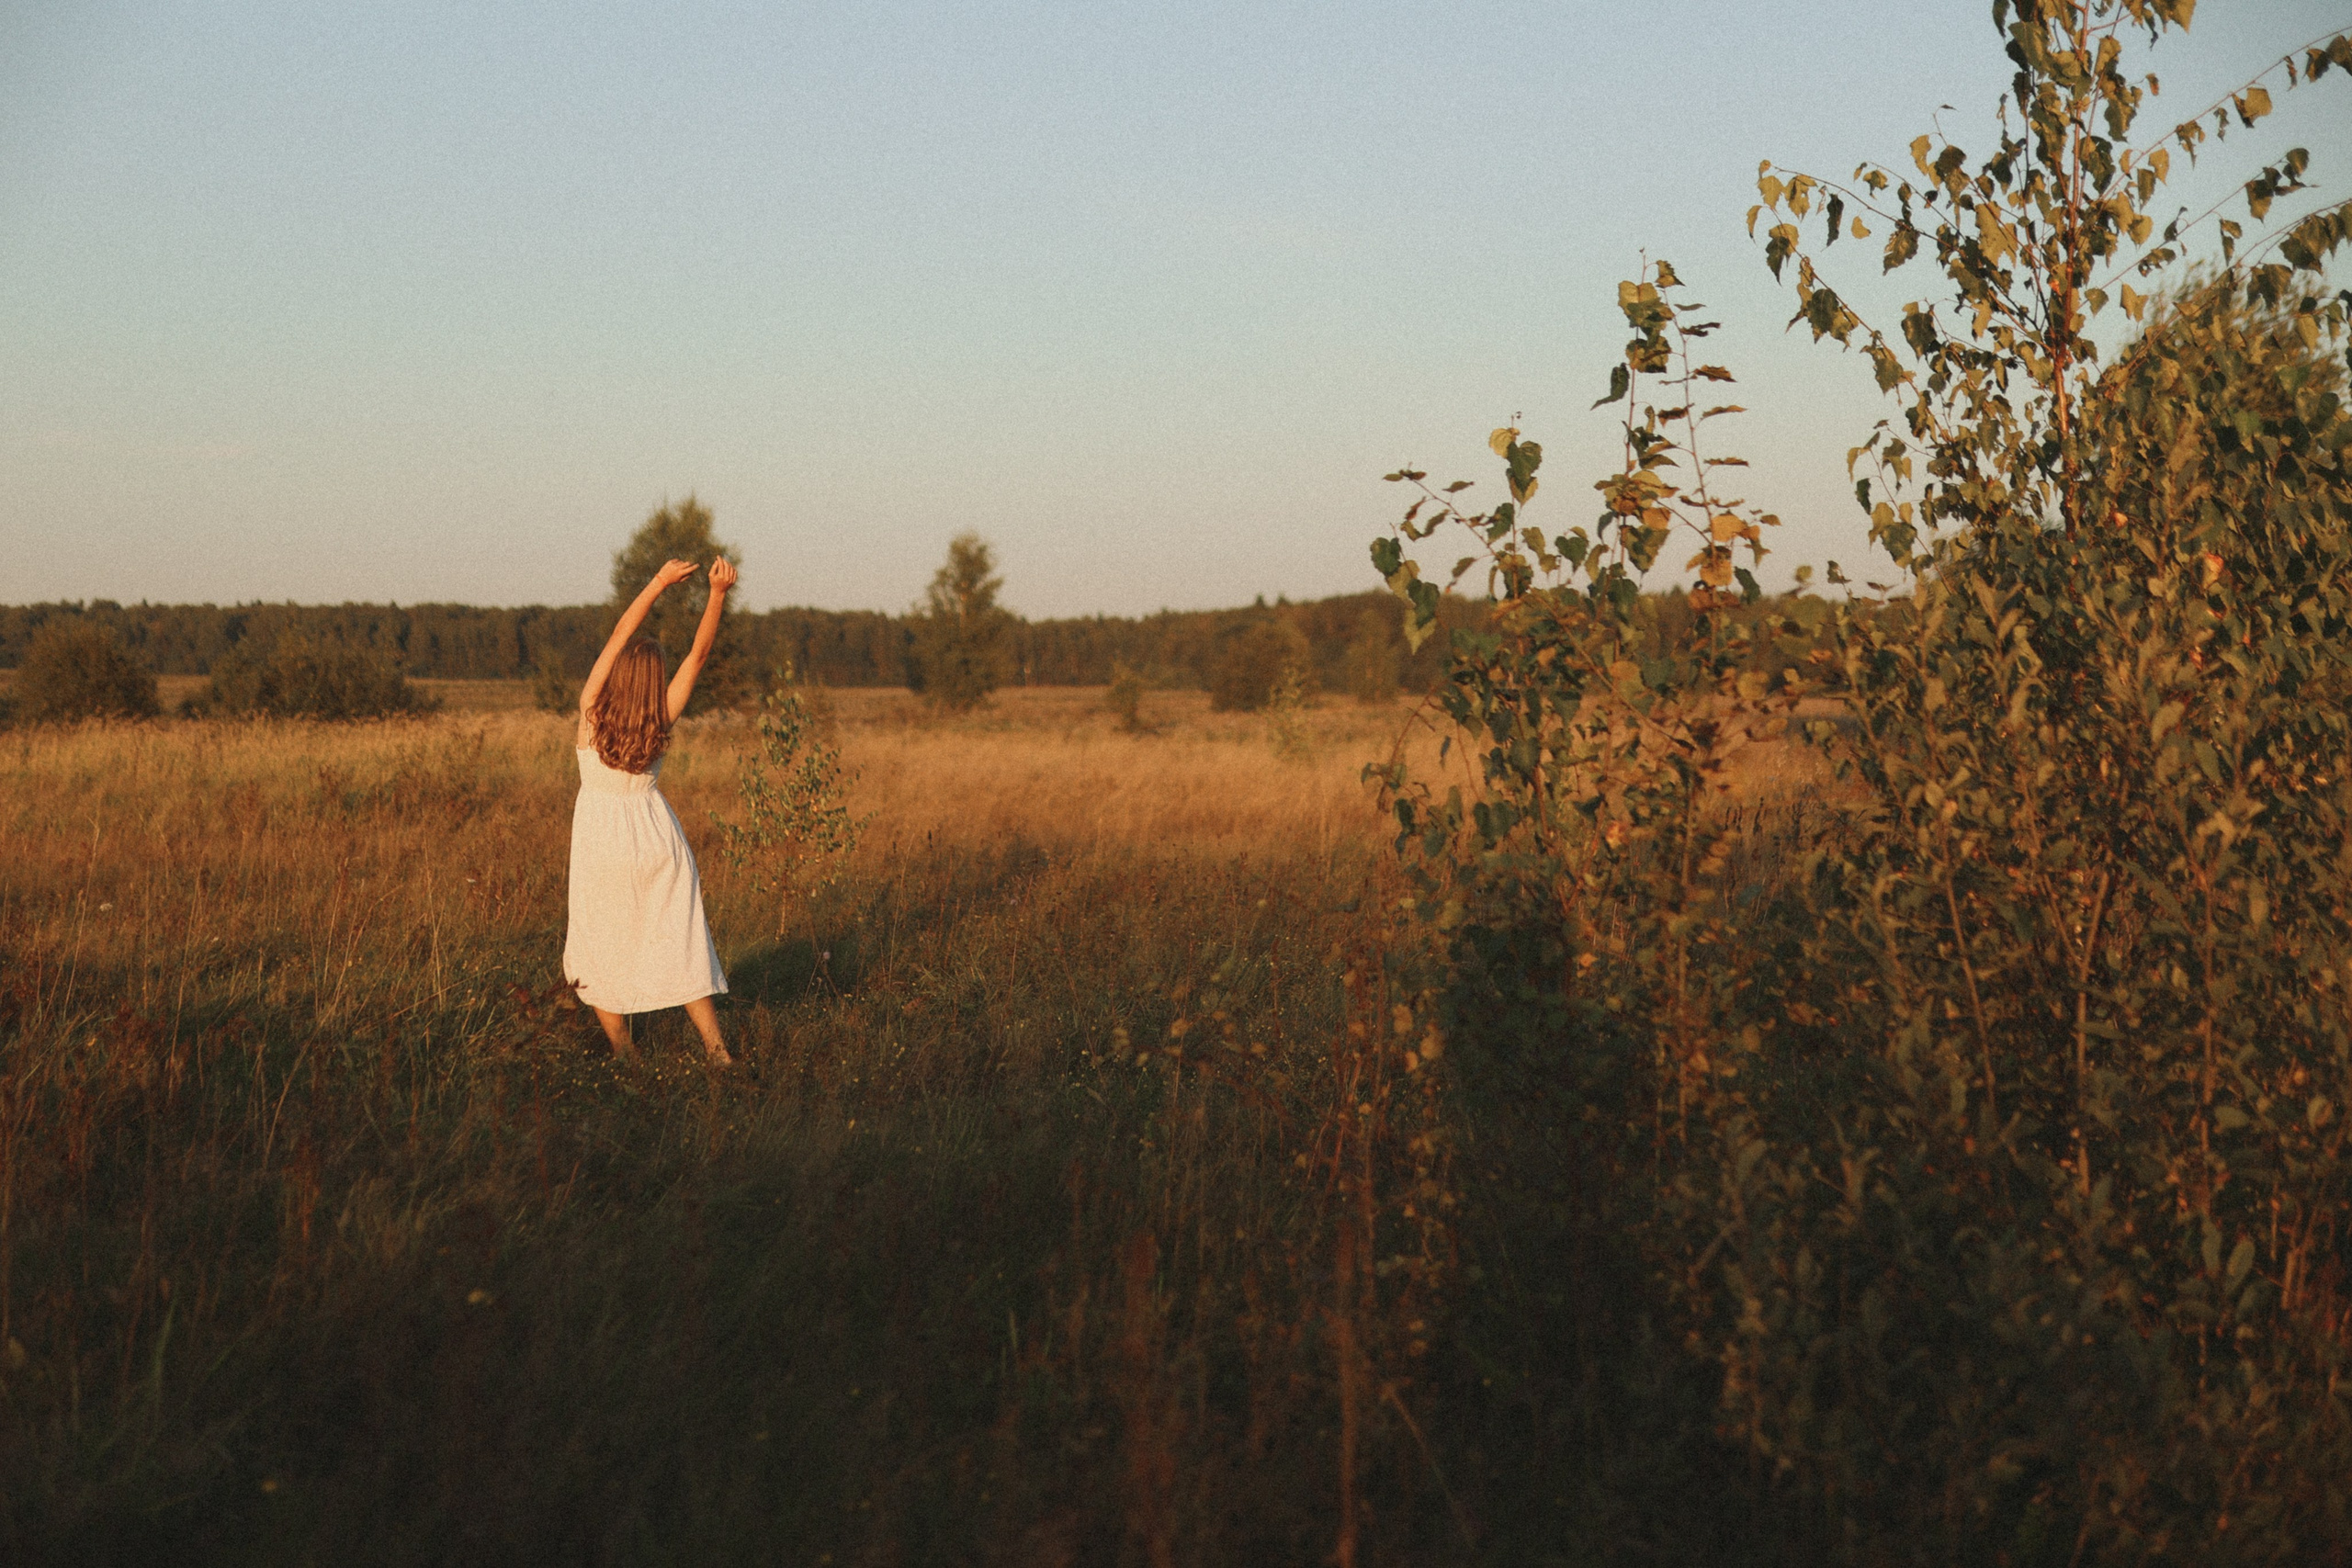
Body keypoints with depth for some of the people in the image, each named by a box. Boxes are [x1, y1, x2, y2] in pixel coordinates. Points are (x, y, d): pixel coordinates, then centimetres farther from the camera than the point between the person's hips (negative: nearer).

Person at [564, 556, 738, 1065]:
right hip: (656, 833, 2)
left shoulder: (592, 712, -14)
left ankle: (622, 1050, 12)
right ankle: (715, 1046, 1)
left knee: (599, 949, 11)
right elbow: (698, 654, -12)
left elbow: (618, 636, -14)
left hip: (601, 841, -2)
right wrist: (718, 593, -18)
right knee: (678, 943, 6)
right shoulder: (660, 723, -11)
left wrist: (658, 584, -15)